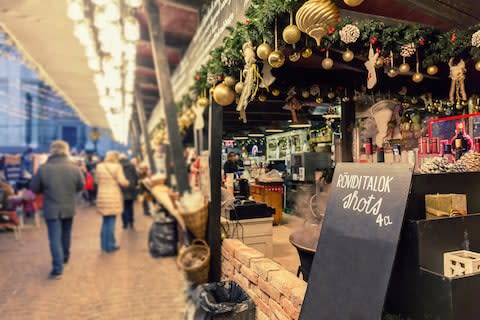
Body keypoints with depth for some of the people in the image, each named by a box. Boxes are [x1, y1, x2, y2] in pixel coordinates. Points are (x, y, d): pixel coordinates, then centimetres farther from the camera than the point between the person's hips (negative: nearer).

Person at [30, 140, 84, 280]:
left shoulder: (43, 168, -13)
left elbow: (34, 188, -3)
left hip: (51, 209, -3)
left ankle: (57, 269, -4)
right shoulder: (74, 168, -9)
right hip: (69, 208, 3)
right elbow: (81, 186, 3)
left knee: (55, 238, 0)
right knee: (66, 234, 22)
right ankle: (65, 257, 40)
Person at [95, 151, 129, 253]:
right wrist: (127, 183, 7)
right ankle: (110, 246, 9)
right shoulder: (117, 166, -9)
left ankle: (104, 245, 22)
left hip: (102, 197, 5)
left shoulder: (99, 166, 5)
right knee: (111, 221, 2)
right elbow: (122, 181, -14)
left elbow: (97, 180, 14)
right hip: (113, 197, -4)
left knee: (105, 221, 15)